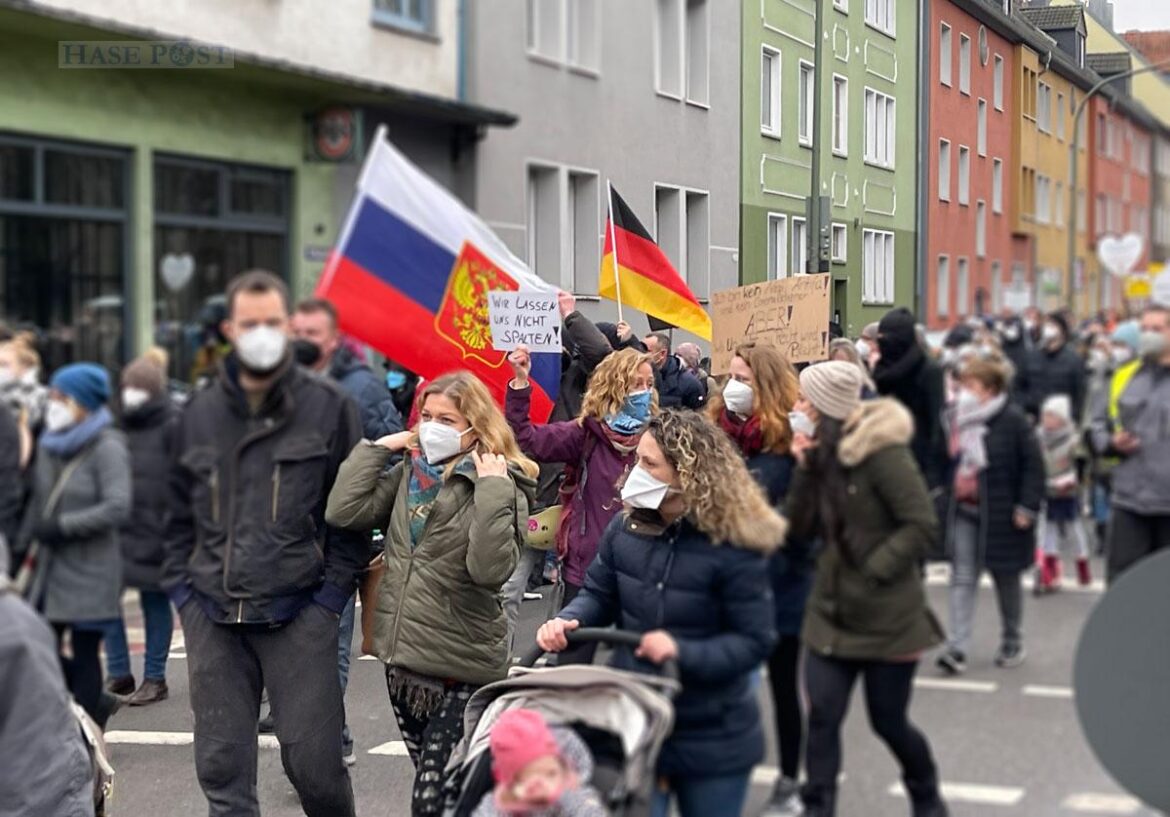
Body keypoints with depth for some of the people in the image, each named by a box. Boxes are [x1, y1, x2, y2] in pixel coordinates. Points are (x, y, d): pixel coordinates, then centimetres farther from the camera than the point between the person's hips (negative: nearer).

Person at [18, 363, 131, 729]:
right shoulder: (49, 445, 9)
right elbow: (37, 502, 15)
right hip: (52, 568, 7)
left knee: (83, 654, 1)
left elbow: (118, 508, -20)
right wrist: (23, 544, 5)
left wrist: (60, 526, -20)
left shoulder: (106, 449, -12)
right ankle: (98, 702, 29)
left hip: (90, 573, -7)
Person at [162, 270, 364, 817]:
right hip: (212, 617, 4)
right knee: (222, 769, 6)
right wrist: (182, 591, 7)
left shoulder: (328, 407, 1)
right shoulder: (199, 413, 11)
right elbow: (177, 510, 17)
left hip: (298, 614, -3)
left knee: (313, 761, -3)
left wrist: (331, 595, -6)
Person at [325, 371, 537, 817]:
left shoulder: (501, 486, -10)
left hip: (461, 667, -6)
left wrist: (492, 491, -27)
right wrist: (378, 446, -1)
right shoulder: (409, 471, 7)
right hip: (402, 655, 6)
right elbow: (343, 512, -5)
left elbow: (490, 569, -25)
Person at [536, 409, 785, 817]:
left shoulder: (734, 549, -20)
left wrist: (681, 652, -29)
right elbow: (599, 595, 8)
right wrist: (566, 620, -14)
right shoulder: (627, 527, -4)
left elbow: (754, 641, -17)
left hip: (712, 738, -3)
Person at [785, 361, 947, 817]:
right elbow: (801, 530, 2)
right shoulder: (821, 451, 4)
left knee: (888, 721, 8)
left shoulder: (881, 451, -17)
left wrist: (873, 571, -21)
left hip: (886, 617, -6)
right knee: (822, 716, -2)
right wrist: (804, 470, -8)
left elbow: (922, 525, -19)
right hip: (831, 609, 6)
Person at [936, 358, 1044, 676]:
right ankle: (957, 649, -8)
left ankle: (1012, 643, 28)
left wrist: (1027, 507, -15)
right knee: (962, 579, -4)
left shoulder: (1012, 419, -12)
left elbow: (1033, 466, -10)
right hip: (963, 511, 4)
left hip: (1000, 514, -4)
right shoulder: (956, 417, 6)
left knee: (1006, 578, 11)